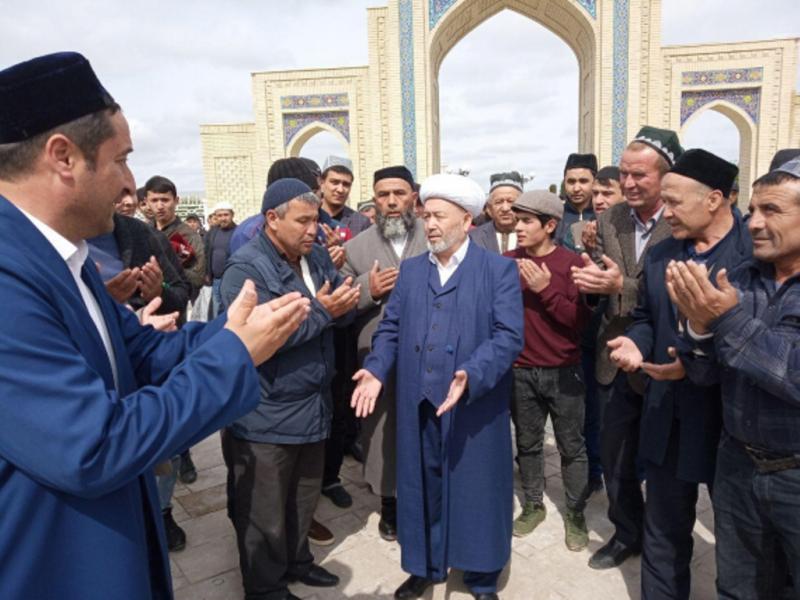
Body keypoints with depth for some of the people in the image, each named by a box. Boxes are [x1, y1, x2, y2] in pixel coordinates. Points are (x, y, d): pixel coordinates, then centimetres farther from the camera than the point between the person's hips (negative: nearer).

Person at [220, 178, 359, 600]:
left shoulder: (317, 256, 6)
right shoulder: (246, 268, -18)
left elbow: (341, 313, 6)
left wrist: (345, 304, -18)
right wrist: (321, 311, -25)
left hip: (312, 405, 7)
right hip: (265, 415, -7)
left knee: (304, 499, 24)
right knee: (264, 511, 13)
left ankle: (296, 560, 47)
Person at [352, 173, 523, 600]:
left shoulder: (499, 269, -4)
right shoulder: (410, 270, 10)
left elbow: (508, 335, -13)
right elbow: (391, 328, 9)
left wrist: (471, 376, -27)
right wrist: (376, 369, -7)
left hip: (475, 405, -3)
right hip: (418, 404, 4)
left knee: (476, 488, 11)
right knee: (422, 486, 16)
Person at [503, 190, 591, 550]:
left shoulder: (571, 263, -8)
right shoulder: (507, 262, 0)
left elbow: (581, 320, -13)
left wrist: (546, 289, -20)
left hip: (563, 371, -2)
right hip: (520, 370, 3)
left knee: (571, 447, 10)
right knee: (527, 443, 16)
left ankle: (575, 514, 27)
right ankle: (533, 505, 34)